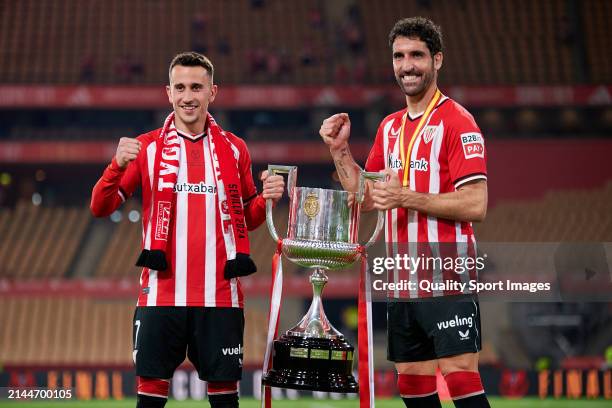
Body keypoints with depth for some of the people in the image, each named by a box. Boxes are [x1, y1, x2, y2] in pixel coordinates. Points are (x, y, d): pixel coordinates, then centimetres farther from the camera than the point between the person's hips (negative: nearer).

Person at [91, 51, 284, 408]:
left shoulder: (234, 148, 10)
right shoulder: (147, 148, 5)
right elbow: (101, 208, 0)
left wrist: (266, 199, -3)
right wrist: (118, 166, -18)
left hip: (220, 297, 1)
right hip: (162, 295, -1)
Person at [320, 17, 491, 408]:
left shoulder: (456, 121, -8)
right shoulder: (390, 127, 16)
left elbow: (475, 205, -15)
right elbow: (365, 197, 21)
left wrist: (406, 197, -20)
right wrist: (340, 150, 8)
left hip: (446, 280, -8)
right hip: (402, 281, 8)